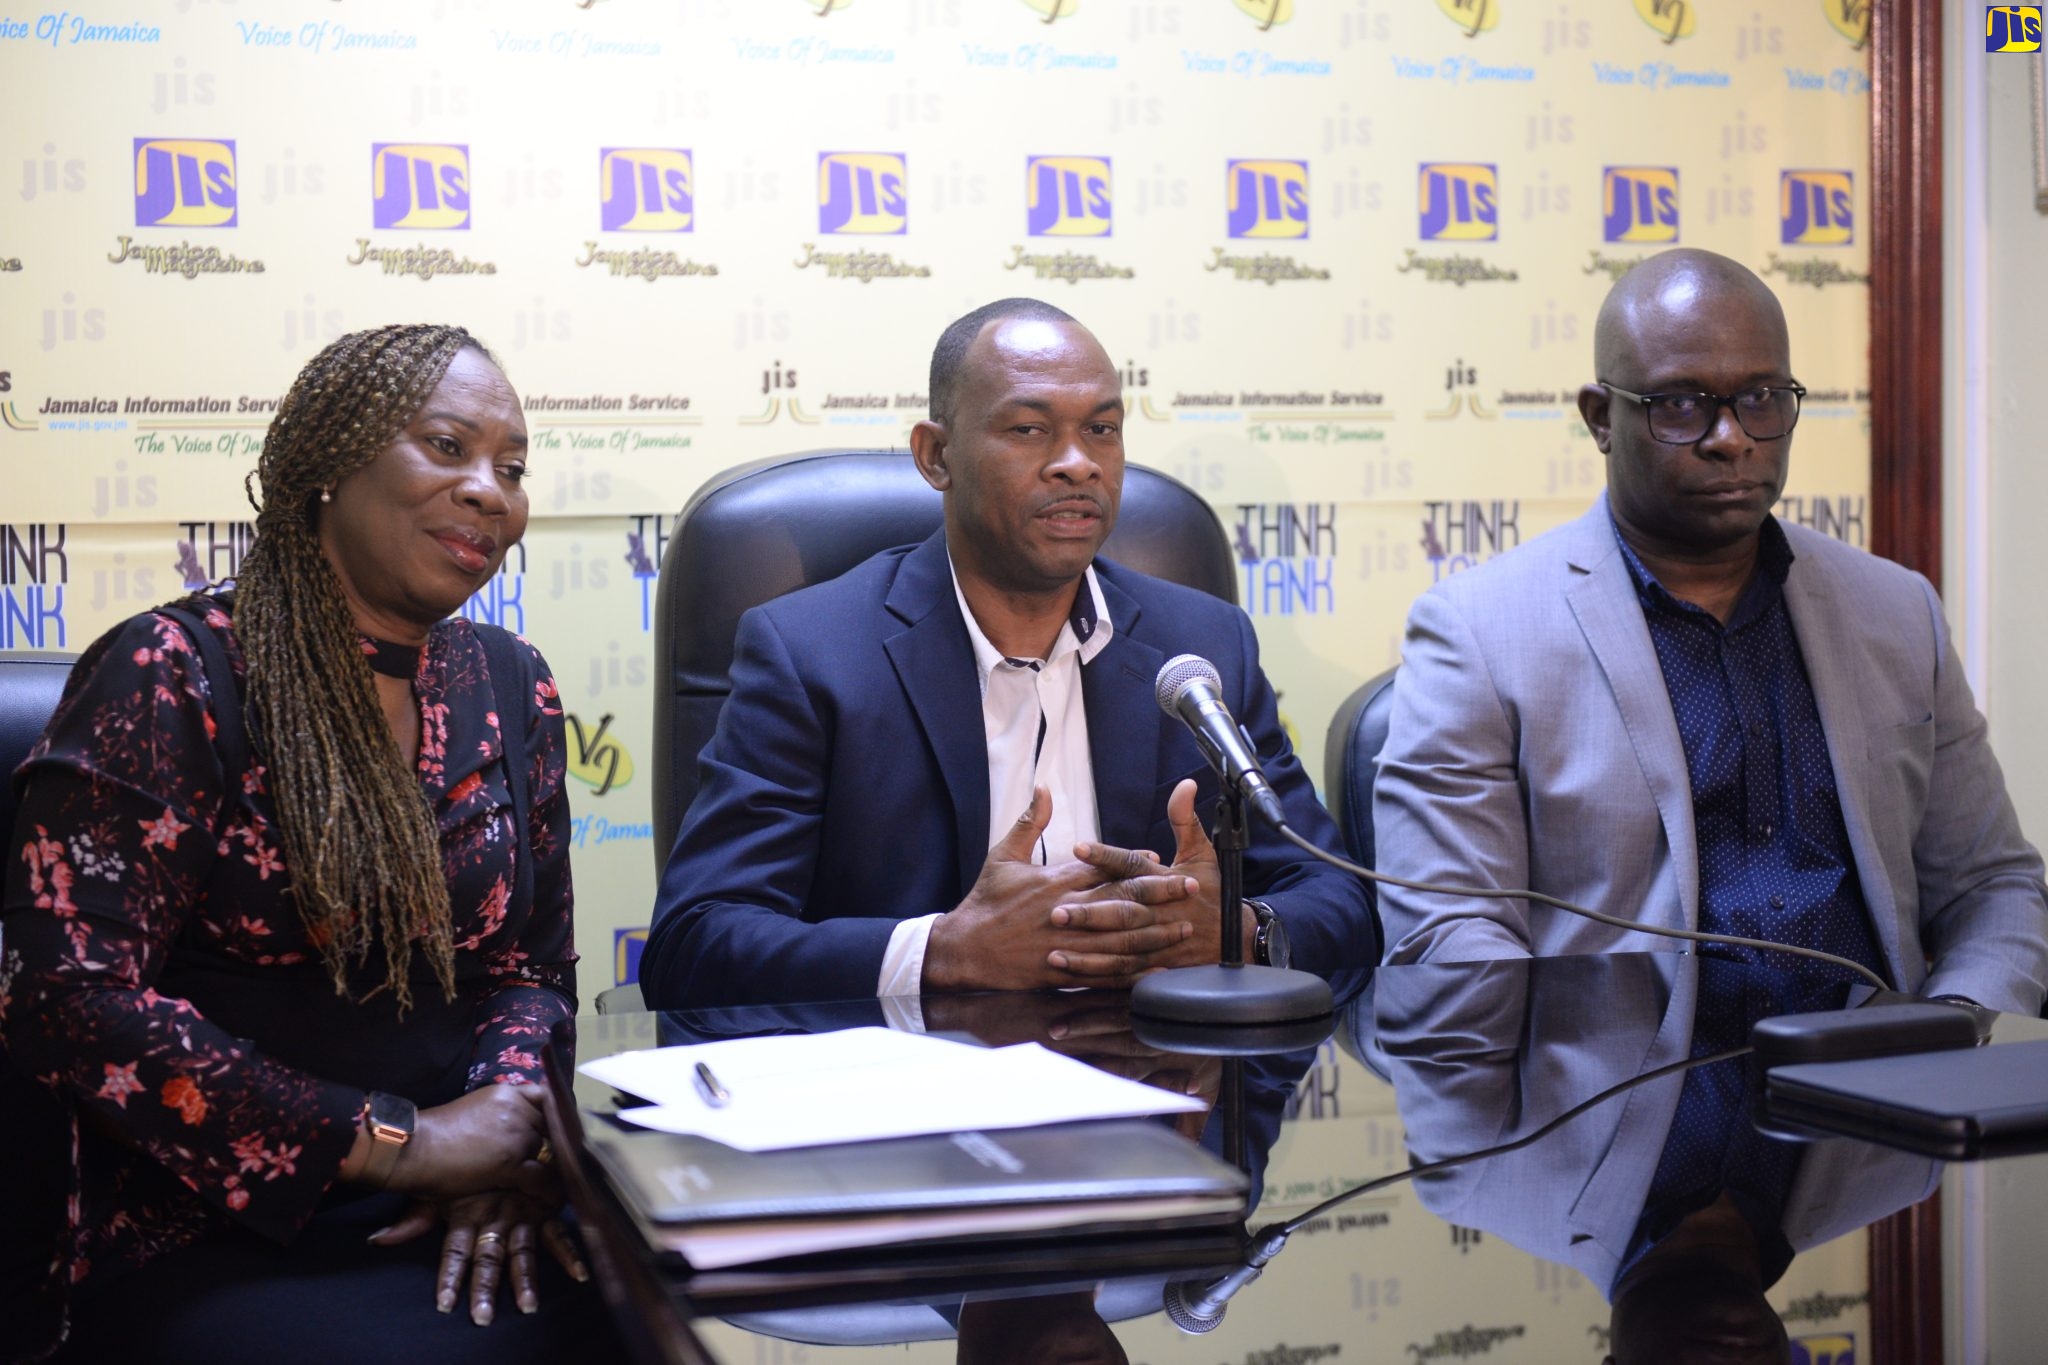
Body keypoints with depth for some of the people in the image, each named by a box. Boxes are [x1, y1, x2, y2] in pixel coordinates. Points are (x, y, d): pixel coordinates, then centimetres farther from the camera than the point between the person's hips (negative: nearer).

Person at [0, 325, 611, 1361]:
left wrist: (495, 1153, -7)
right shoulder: (173, 677, -6)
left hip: (454, 1230, 5)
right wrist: (394, 1143, -16)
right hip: (210, 1247, -5)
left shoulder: (508, 688, 12)